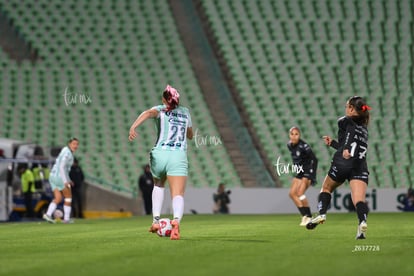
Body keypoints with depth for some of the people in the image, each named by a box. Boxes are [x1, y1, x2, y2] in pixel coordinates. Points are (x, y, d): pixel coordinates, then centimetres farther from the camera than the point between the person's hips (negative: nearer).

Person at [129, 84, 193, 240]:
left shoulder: (160, 110, 11)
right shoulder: (185, 112, 21)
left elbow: (149, 113, -14)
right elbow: (190, 135, 35)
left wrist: (133, 127, -28)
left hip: (159, 154, 0)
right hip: (179, 156, 0)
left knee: (158, 185, 30)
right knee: (178, 196, -10)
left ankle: (156, 220, 20)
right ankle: (176, 220, -41)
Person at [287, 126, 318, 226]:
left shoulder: (303, 146, -20)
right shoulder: (290, 145, 2)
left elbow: (314, 159, -20)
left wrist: (312, 177, -24)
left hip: (308, 171, -8)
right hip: (299, 173, 8)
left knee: (300, 192, -19)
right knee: (292, 193, -1)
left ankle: (309, 217, -10)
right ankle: (305, 215, 4)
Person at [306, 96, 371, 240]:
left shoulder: (345, 121, 10)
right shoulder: (364, 128, 29)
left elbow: (352, 132, -14)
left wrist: (347, 149, -28)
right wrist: (333, 143, 47)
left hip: (342, 163, -4)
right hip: (361, 167, 4)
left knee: (326, 188, 21)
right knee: (359, 199, -10)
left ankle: (321, 214, 4)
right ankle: (362, 221, -36)